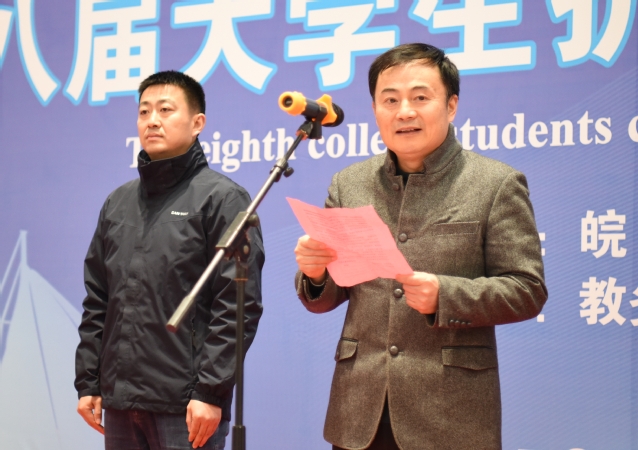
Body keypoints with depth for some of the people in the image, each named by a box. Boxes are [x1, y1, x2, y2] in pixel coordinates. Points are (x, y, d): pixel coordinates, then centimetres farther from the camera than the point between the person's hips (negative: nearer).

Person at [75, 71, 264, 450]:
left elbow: (238, 305, -10)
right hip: (119, 403, 6)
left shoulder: (222, 198, -3)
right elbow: (97, 302, 17)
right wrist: (87, 382, 10)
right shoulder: (118, 203, 15)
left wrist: (210, 391, -15)